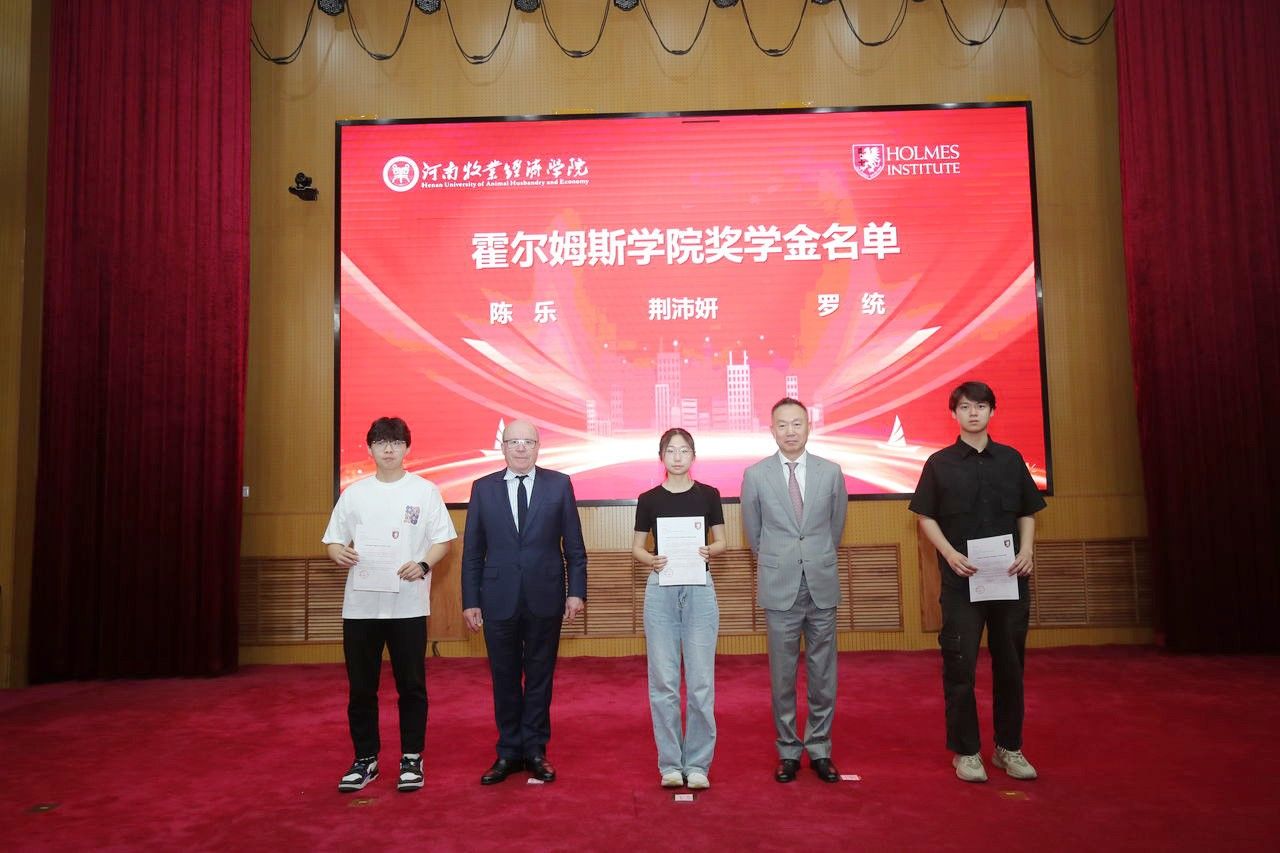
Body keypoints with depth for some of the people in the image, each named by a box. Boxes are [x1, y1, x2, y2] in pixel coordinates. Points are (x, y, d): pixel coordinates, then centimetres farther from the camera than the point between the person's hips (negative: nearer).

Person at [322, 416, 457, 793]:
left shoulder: (424, 491, 2)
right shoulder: (354, 493, 9)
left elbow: (443, 540, 1)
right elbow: (333, 539, 11)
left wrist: (423, 565, -17)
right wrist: (340, 553, -12)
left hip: (408, 603, -2)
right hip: (360, 603, 2)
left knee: (411, 685, 6)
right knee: (360, 687, 9)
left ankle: (411, 759, 19)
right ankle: (365, 759, 23)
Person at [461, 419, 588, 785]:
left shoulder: (559, 484, 1)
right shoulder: (483, 488, 4)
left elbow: (574, 545, 2)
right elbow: (472, 550, 4)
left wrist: (577, 591, -4)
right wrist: (470, 600, 1)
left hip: (545, 597, -1)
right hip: (499, 599, 1)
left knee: (540, 676, 10)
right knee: (504, 678, 10)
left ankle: (535, 750, 23)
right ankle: (509, 752, 24)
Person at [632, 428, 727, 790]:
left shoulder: (708, 495, 3)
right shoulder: (649, 499, 3)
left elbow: (722, 542, 7)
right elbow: (637, 547, 7)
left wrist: (709, 550, -15)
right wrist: (651, 560, -14)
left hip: (699, 588, 0)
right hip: (661, 589, 0)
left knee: (701, 679, 1)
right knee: (663, 680, 3)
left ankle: (697, 763, 13)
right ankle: (670, 763, 15)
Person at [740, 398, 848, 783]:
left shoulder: (831, 472, 2)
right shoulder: (755, 475, -1)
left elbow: (836, 525, 14)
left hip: (822, 585, 1)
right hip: (779, 588, -1)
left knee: (823, 673, 8)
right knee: (782, 674, 6)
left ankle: (820, 749, 22)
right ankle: (788, 751, 20)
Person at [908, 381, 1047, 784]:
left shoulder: (1011, 459, 8)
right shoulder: (940, 463, 2)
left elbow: (1028, 513, 12)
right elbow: (926, 517, 2)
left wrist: (1026, 550, -5)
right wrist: (950, 554, -12)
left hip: (1009, 578, 2)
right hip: (961, 580, -2)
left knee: (1010, 663, 10)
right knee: (960, 666, 2)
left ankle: (1009, 747, 25)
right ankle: (965, 750, 15)